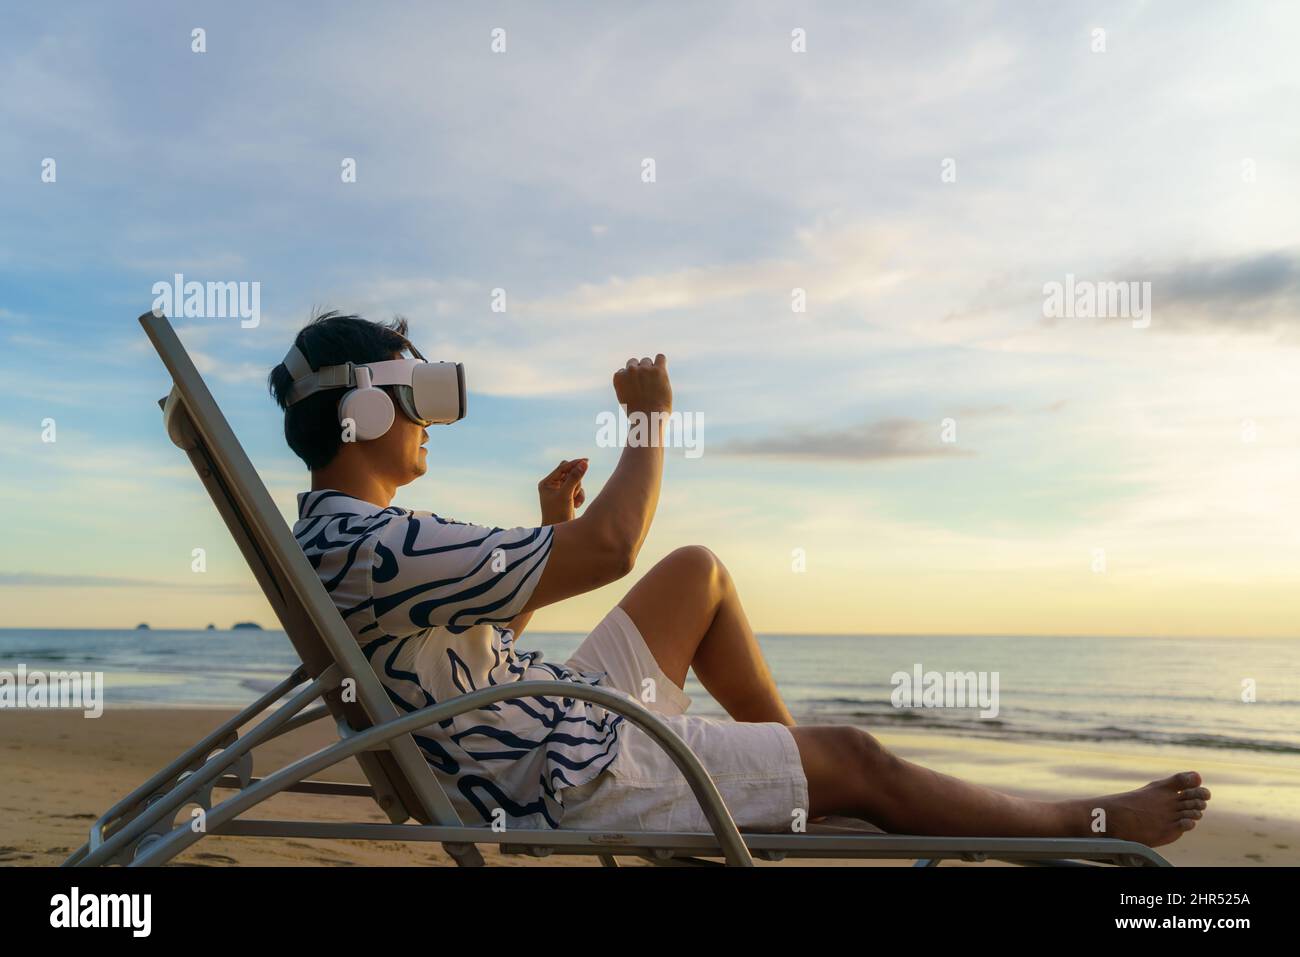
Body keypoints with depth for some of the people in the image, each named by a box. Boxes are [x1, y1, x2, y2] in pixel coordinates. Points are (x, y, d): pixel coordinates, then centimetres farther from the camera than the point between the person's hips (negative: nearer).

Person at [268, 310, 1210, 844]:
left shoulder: (338, 538, 7)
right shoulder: (372, 545, -27)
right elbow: (607, 551, -27)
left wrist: (548, 528, 12)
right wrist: (651, 420, -12)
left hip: (560, 723, 10)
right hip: (579, 789, -10)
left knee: (700, 571, 17)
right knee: (855, 761, -4)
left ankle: (790, 761, 29)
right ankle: (1099, 824, 17)